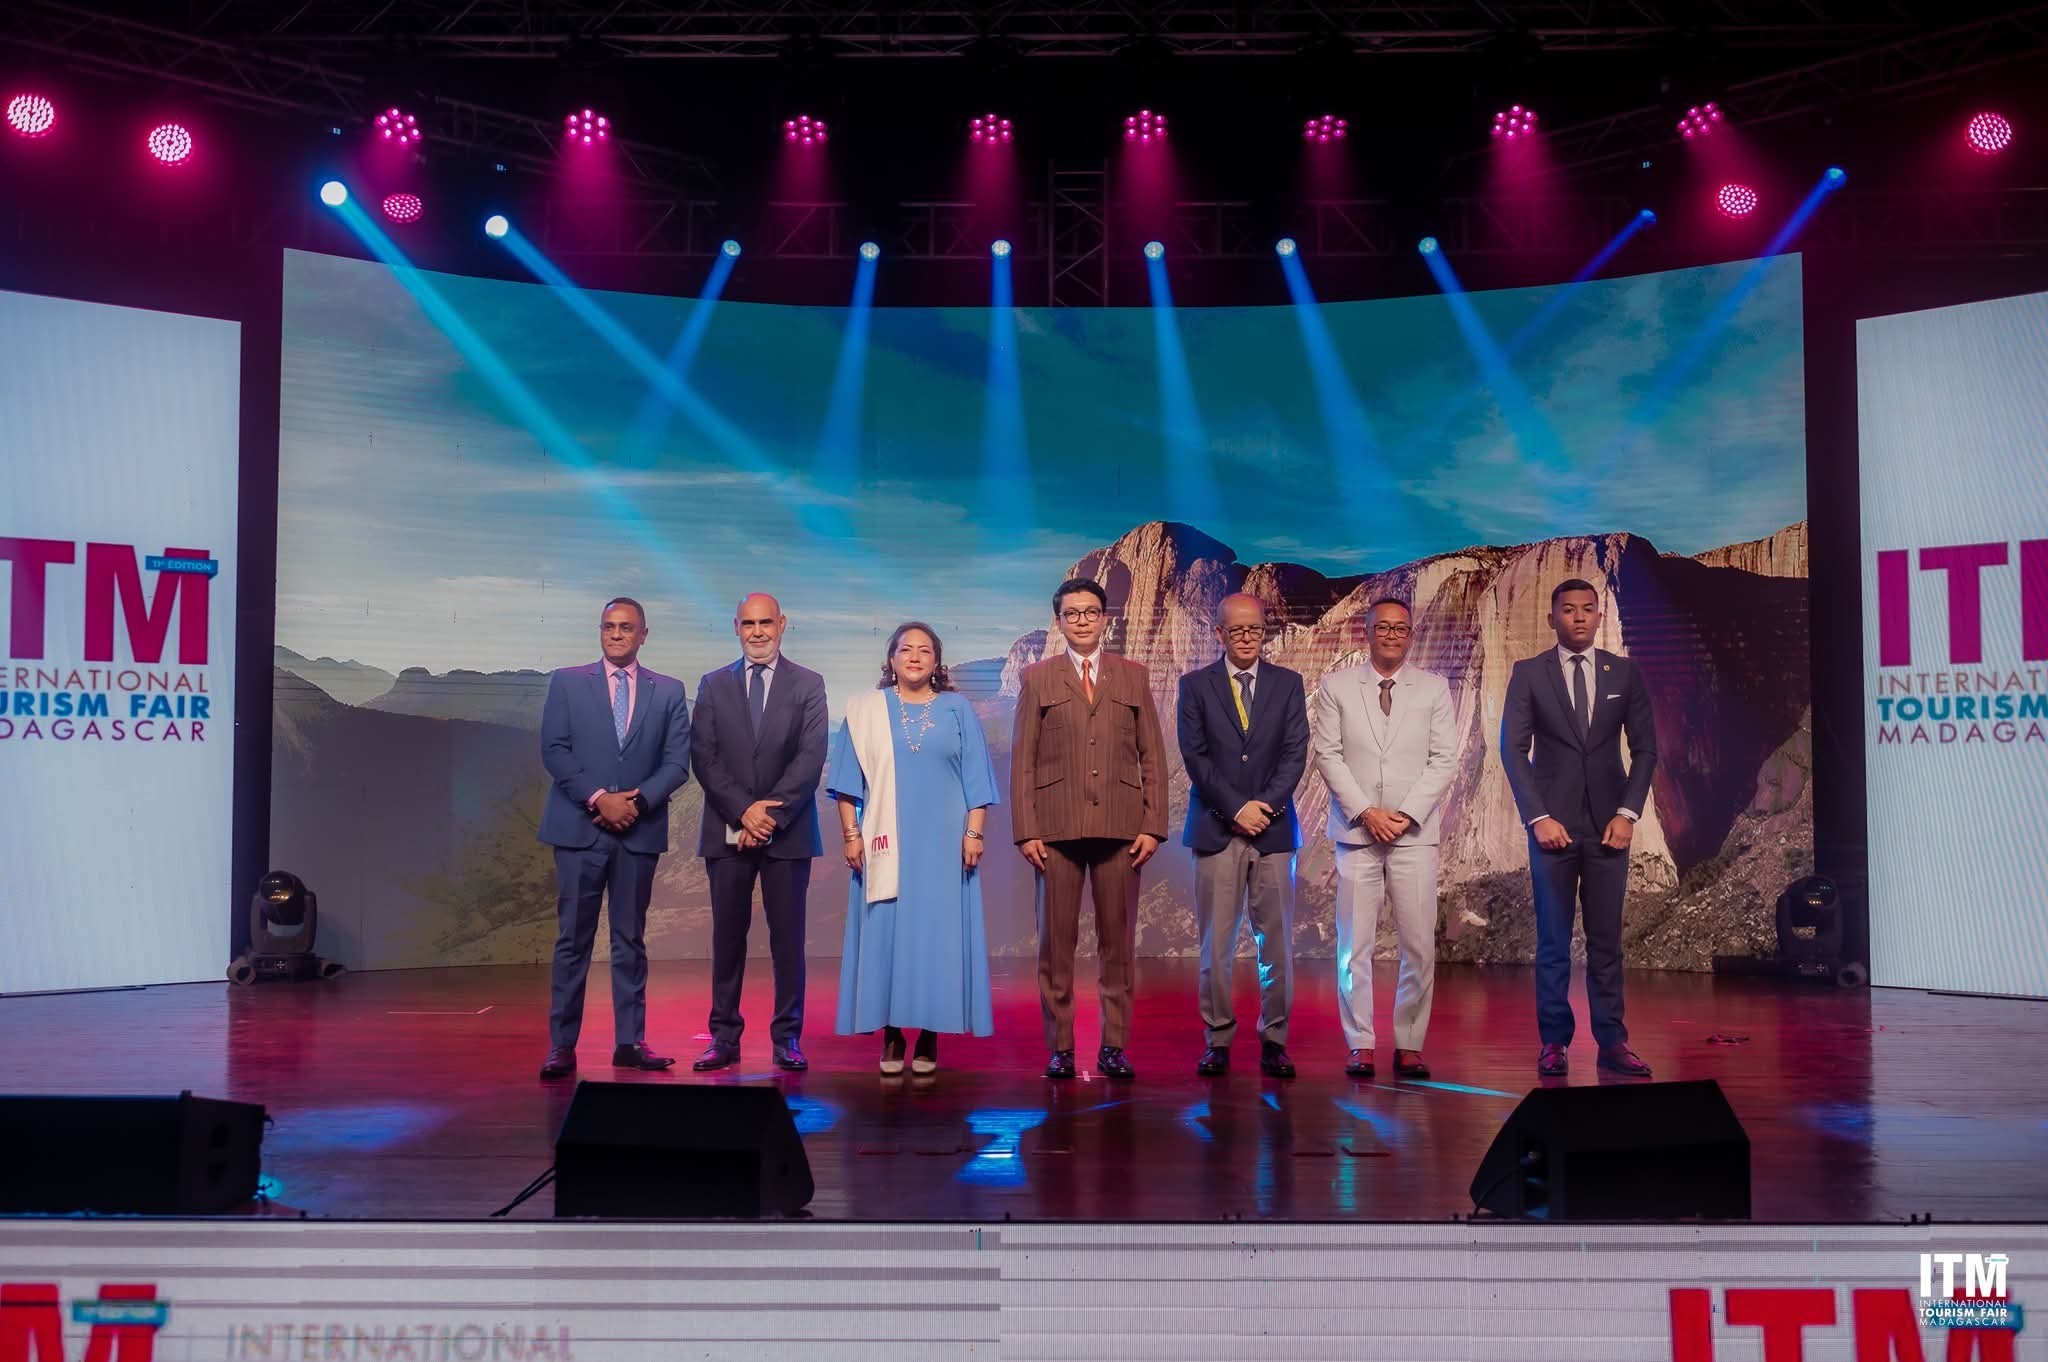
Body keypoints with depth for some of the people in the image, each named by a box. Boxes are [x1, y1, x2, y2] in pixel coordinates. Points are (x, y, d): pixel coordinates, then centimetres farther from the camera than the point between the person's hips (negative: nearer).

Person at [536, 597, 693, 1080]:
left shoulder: (669, 692, 8)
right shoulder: (567, 682, 5)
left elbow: (677, 762, 2)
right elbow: (554, 751, -3)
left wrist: (638, 800, -13)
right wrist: (599, 799, -14)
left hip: (639, 831, 2)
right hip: (580, 828, -1)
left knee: (631, 941, 8)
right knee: (572, 940, 0)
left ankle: (630, 1041, 13)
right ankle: (562, 1045, 5)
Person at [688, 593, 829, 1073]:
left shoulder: (808, 685, 4)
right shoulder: (713, 685, 9)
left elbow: (811, 758, -5)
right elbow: (703, 757, 1)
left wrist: (771, 814, -14)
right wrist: (743, 810, -12)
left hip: (787, 833, -1)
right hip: (727, 832, 1)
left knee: (787, 936, 2)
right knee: (728, 936, 5)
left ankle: (787, 1038, 9)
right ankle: (724, 1037, 11)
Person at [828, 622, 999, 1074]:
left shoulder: (957, 710, 7)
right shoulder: (866, 709, 6)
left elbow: (975, 778, 5)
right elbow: (849, 779, 5)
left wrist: (973, 833, -4)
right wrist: (851, 833, -3)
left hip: (942, 843, 0)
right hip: (886, 843, 0)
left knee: (938, 932, 0)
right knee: (886, 932, -1)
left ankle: (929, 1038, 6)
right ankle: (891, 1036, 6)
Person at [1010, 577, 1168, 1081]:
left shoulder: (1133, 676, 12)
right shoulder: (1036, 678, 9)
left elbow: (1152, 756, 9)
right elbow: (1022, 760, 5)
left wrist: (1153, 826, 0)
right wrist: (1025, 830, -4)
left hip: (1120, 827, 1)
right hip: (1057, 829, -1)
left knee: (1118, 942, 3)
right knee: (1056, 943, 1)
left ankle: (1114, 1047, 11)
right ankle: (1059, 1048, 9)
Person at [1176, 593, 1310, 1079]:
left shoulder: (1288, 683, 10)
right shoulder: (1195, 685, 6)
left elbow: (1295, 752, 2)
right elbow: (1195, 756, -2)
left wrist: (1265, 805, -11)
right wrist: (1236, 809, -10)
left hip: (1274, 828, 1)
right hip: (1216, 829, -1)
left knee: (1277, 941, 2)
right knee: (1215, 943, 0)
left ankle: (1274, 1041, 10)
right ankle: (1218, 1040, 8)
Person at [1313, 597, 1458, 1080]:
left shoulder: (1434, 689, 9)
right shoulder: (1335, 687, 7)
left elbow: (1444, 759, 3)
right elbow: (1328, 755, 2)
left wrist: (1406, 814, -8)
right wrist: (1366, 813, -8)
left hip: (1415, 834, 1)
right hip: (1356, 832, 0)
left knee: (1419, 947, -1)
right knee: (1354, 946, -1)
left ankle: (1409, 1046, 8)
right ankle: (1360, 1045, 7)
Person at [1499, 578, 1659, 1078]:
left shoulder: (1625, 673, 7)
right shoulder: (1528, 674, 2)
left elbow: (1645, 747, 7)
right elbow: (1513, 749, -2)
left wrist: (1628, 813, -4)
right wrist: (1538, 817, -10)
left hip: (1609, 824, 2)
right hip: (1553, 823, -1)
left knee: (1606, 939, 4)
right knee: (1553, 940, 2)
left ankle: (1612, 1043, 8)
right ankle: (1554, 1042, 7)